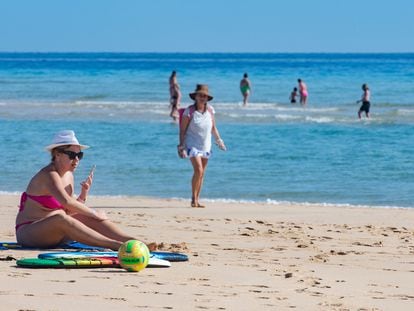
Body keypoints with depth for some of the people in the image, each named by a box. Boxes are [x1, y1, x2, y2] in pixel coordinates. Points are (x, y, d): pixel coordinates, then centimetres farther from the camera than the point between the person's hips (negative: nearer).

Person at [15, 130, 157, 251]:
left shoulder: (68, 175, 11)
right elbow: (66, 202, -33)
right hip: (27, 232, -9)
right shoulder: (48, 175, -17)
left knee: (88, 218, -8)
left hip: (54, 233, 9)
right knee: (60, 218, -36)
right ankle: (116, 245, -46)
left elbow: (69, 211, 10)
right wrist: (94, 214, -25)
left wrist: (83, 195, -3)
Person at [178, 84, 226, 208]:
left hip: (206, 145, 5)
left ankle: (197, 200, 14)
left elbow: (213, 127, 17)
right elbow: (182, 130, -7)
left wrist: (219, 140, 18)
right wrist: (181, 146, -11)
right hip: (193, 144, -5)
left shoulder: (210, 110, 3)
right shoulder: (189, 111, -10)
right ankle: (193, 198, -7)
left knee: (201, 173, 6)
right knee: (198, 170, -18)